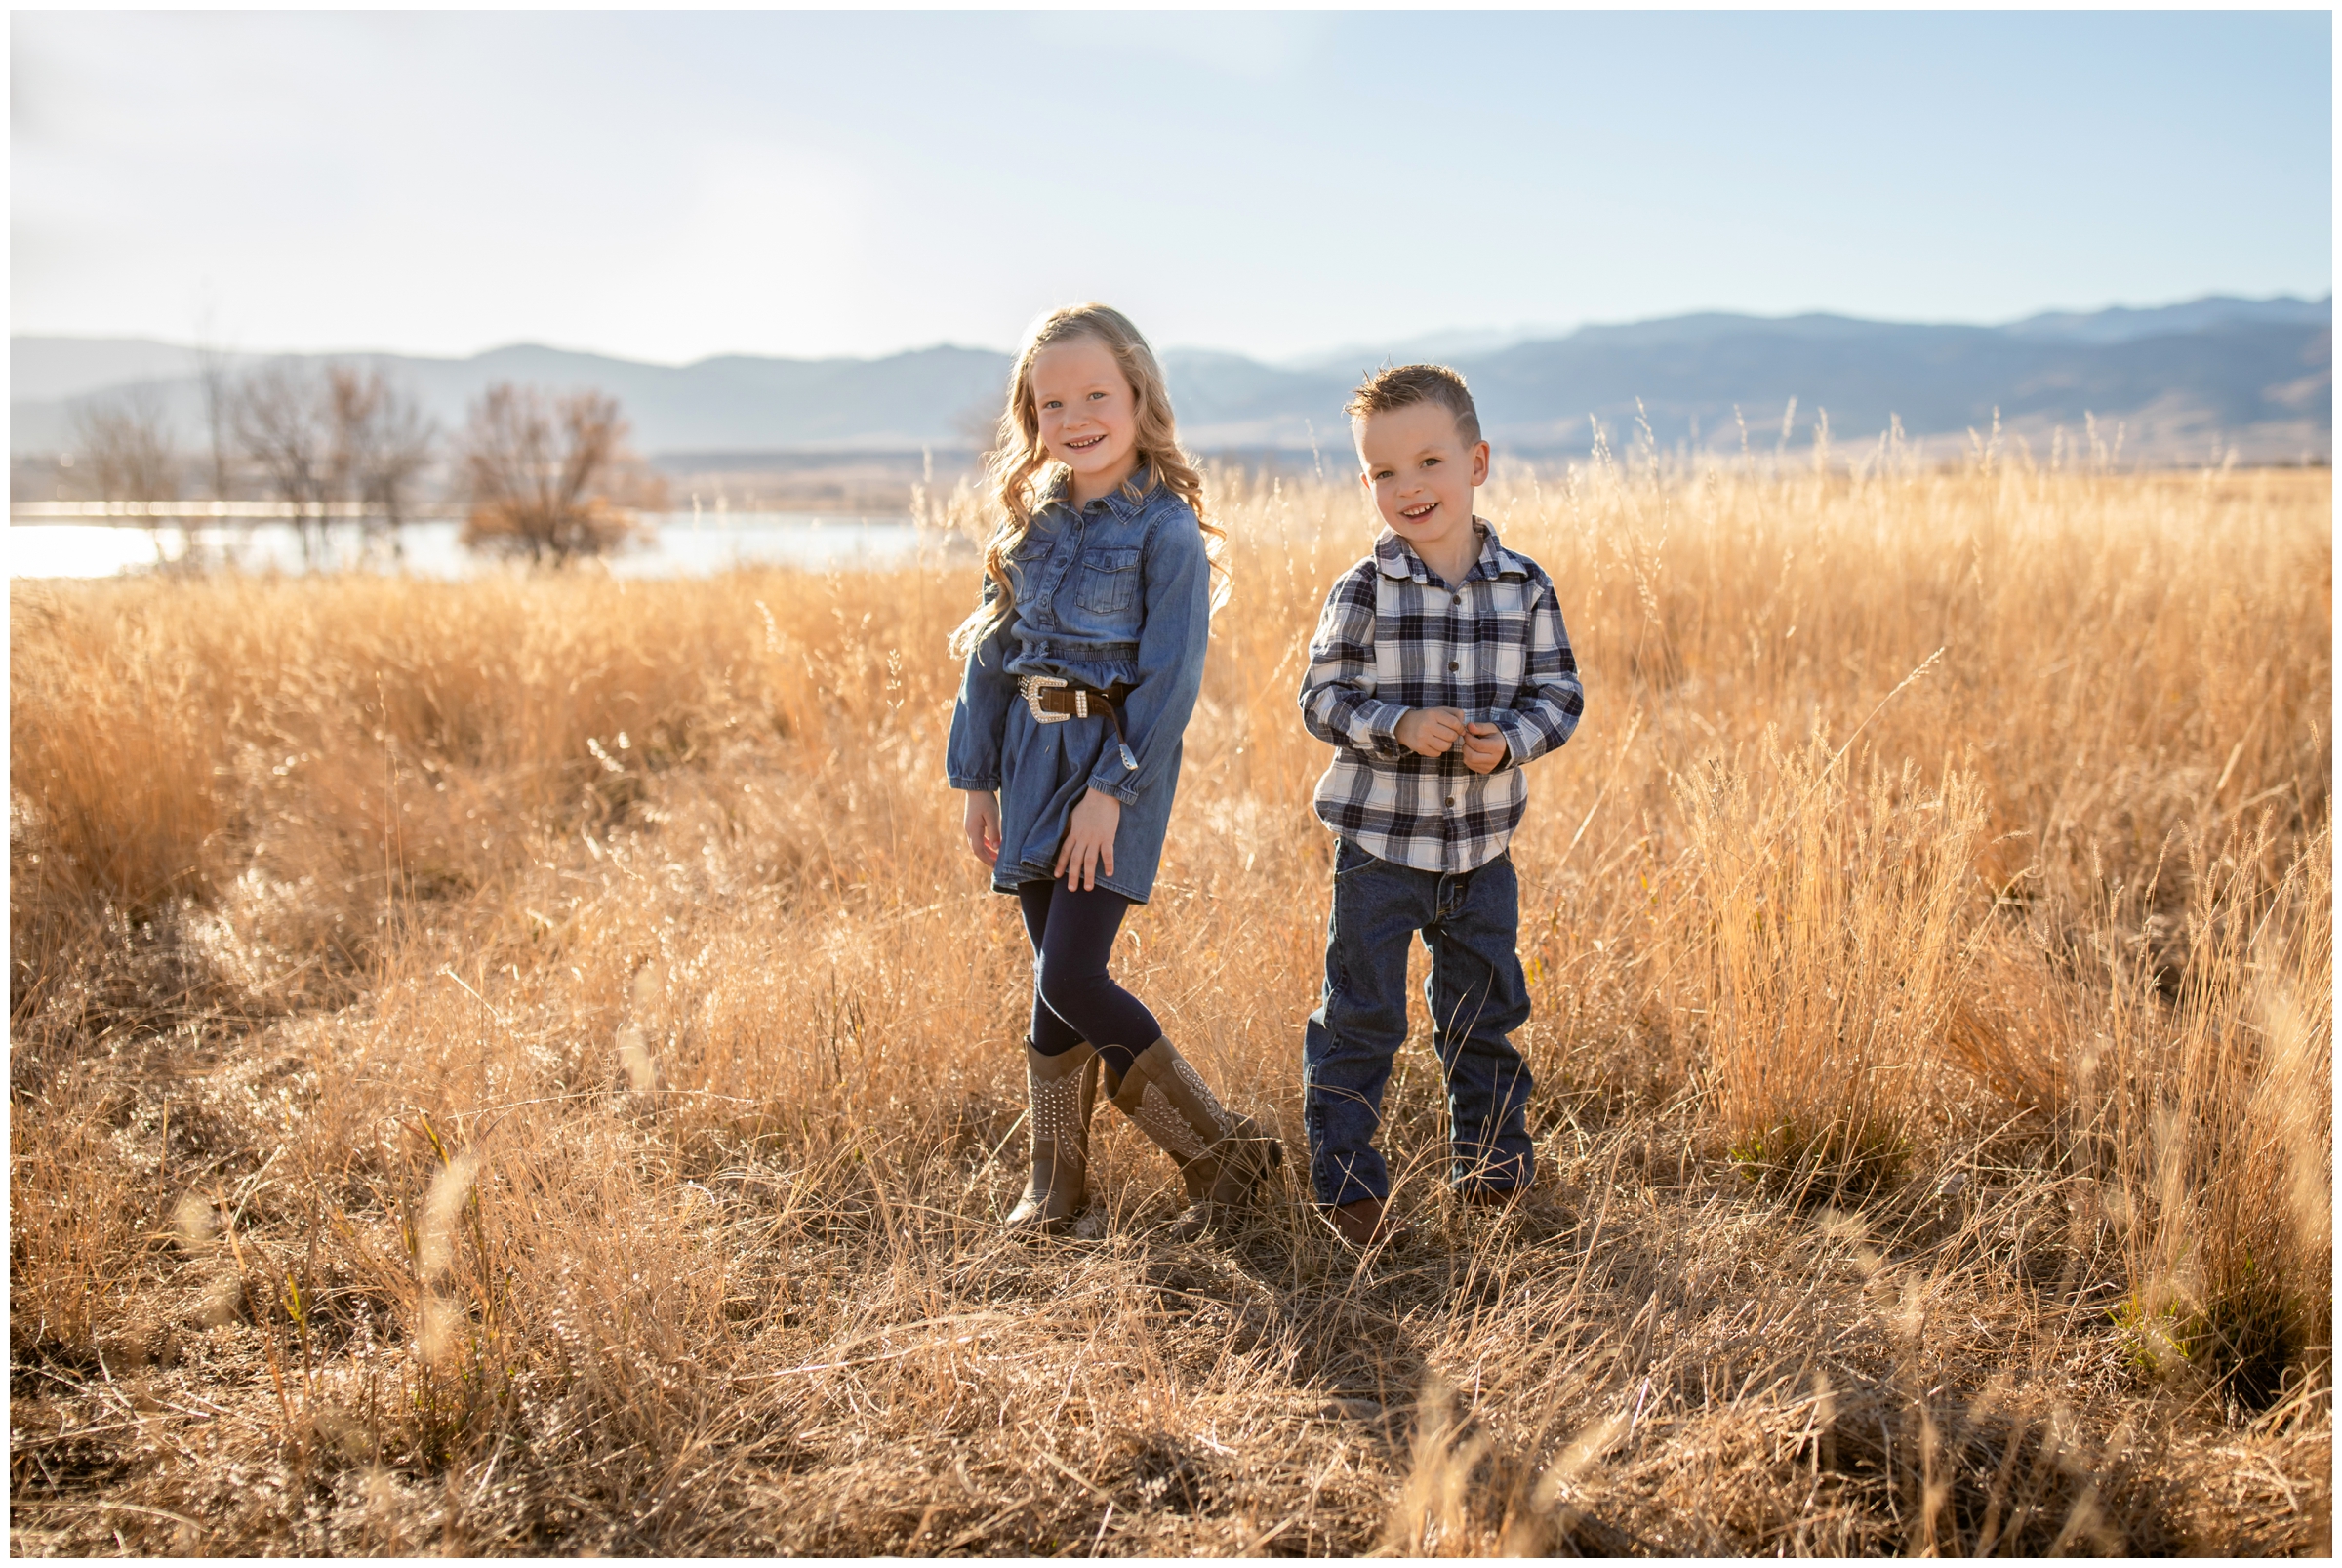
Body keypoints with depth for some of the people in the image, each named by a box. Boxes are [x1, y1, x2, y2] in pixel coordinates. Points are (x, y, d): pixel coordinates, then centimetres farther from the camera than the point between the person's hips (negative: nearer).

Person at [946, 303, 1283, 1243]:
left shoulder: (1166, 528, -9)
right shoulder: (1031, 522, 10)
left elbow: (1170, 678, -13)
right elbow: (993, 653, 13)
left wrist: (1111, 788, -18)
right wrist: (978, 778, 10)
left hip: (1118, 761, -6)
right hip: (1034, 758, 6)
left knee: (1071, 980, -11)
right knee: (1053, 976, 10)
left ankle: (1227, 1151, 4)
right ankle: (1055, 1176, 23)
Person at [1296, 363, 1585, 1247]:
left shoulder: (1525, 587, -2)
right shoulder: (1363, 592, -9)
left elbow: (1560, 692, 2)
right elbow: (1323, 700, -7)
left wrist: (1509, 741, -17)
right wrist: (1400, 726, -23)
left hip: (1481, 846, 3)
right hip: (1380, 842, -2)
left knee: (1485, 1014, 16)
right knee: (1360, 1017, 4)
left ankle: (1491, 1161, 35)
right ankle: (1346, 1180, 18)